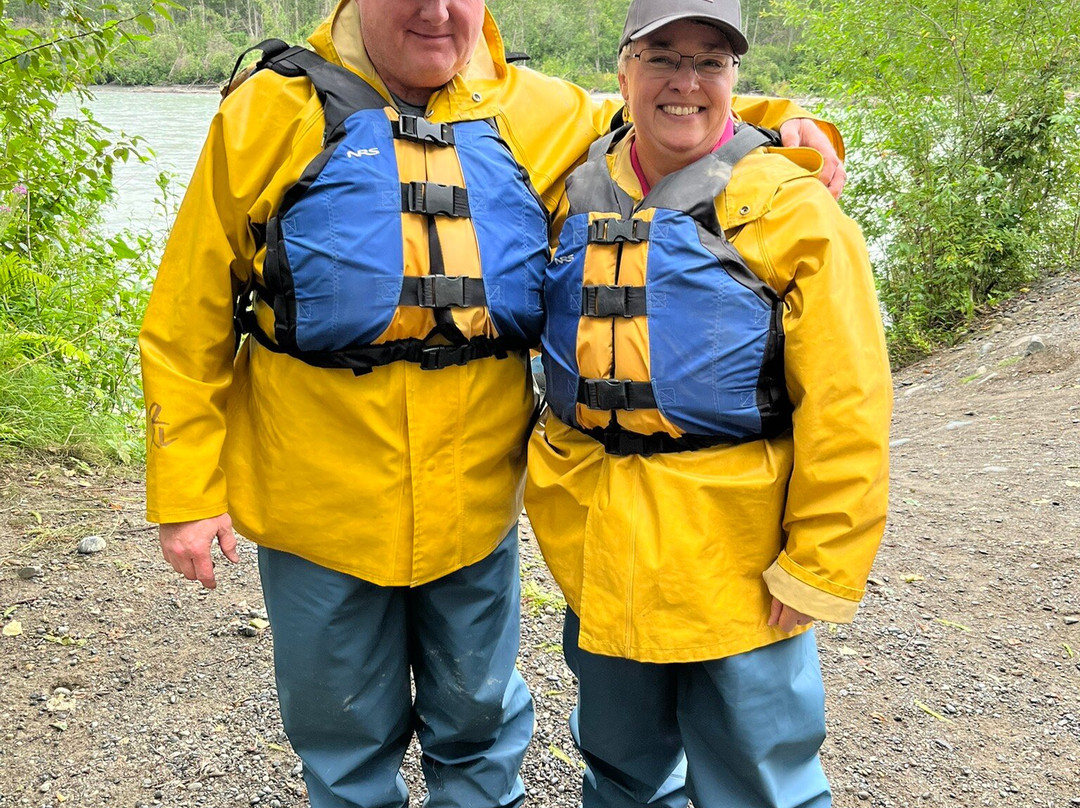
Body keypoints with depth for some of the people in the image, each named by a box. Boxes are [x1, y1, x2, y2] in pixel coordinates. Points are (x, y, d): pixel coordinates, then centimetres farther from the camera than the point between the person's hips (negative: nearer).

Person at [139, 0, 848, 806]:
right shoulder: (272, 114, -6)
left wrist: (778, 121, -6)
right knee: (344, 736, 17)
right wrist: (187, 492, -4)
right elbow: (189, 320, -3)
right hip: (323, 502, -1)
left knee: (477, 723, 20)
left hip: (475, 500, 2)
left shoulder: (538, 114, 0)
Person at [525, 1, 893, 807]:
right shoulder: (576, 197, 6)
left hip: (731, 553, -4)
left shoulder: (790, 209, -8)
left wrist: (819, 569, -14)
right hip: (600, 550, 5)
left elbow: (844, 410, -13)